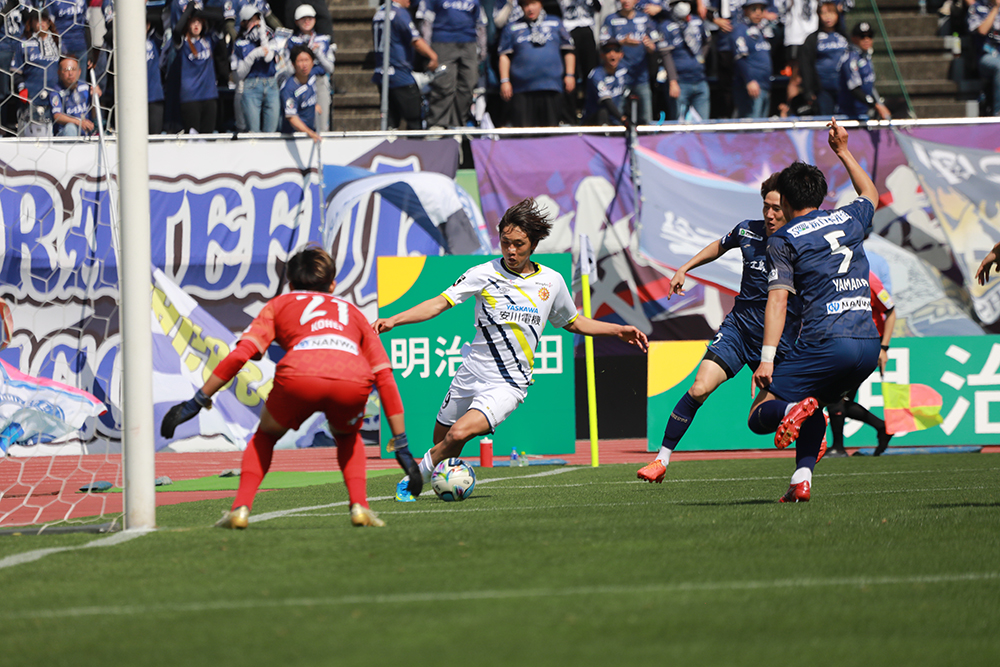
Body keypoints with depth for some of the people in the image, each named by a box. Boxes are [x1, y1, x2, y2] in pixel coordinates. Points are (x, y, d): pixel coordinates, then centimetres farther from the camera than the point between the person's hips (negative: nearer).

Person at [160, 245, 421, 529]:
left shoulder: (281, 303, 33)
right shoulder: (352, 311, 38)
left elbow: (240, 354, 18)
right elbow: (385, 378, 32)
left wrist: (197, 402, 22)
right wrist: (401, 446, 33)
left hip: (299, 377, -1)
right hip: (354, 380, 1)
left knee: (265, 436, 27)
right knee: (348, 436, 33)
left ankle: (241, 508, 10)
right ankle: (359, 506, 12)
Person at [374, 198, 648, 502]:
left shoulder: (552, 282, 2)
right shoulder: (484, 274, -6)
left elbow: (573, 323, 20)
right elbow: (438, 304, -11)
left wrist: (619, 330, 13)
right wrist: (393, 320, -22)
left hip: (508, 384, -1)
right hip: (471, 375, 1)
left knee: (459, 434, -23)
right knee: (442, 447, 7)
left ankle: (416, 479, -1)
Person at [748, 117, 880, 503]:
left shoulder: (783, 240, 3)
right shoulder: (849, 220, 17)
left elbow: (778, 300, -9)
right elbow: (870, 194, 41)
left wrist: (767, 358, -13)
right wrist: (842, 151, 50)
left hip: (824, 344, -6)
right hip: (868, 345, 6)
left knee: (759, 416, 1)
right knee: (813, 404, 29)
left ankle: (795, 409, -32)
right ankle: (802, 481, 9)